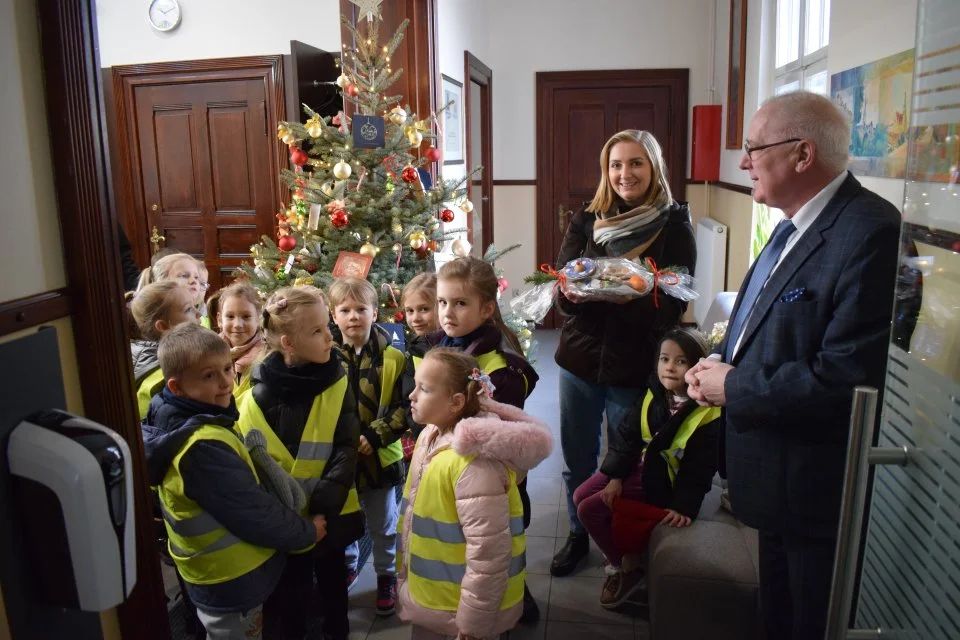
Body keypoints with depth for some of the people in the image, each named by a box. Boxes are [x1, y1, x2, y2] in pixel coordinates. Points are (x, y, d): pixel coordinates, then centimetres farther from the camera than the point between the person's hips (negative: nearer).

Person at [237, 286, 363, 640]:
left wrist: (324, 502, -22)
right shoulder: (258, 396, -12)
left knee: (333, 582, 23)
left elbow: (347, 449, -11)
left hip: (332, 514, 2)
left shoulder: (338, 384, -8)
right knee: (287, 600, 13)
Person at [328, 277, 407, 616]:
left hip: (380, 457, -1)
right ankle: (346, 568, 47)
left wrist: (374, 437, -19)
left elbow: (404, 409, -9)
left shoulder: (393, 358, -10)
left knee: (383, 525, 17)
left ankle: (387, 577, 40)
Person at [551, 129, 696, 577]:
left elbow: (674, 306, -10)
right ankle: (578, 535, 39)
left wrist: (637, 295, -30)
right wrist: (574, 293, -25)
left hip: (635, 367, -3)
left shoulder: (674, 226, -6)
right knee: (577, 460, 16)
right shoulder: (585, 221, 3)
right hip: (580, 359, 3)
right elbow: (562, 292, -2)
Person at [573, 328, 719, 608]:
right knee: (580, 496, 7)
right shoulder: (653, 395, -3)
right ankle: (621, 551, 25)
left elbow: (699, 469, -19)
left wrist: (683, 506, -25)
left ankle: (627, 568, 9)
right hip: (638, 465, 7)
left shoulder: (709, 414, -20)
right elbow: (626, 435, -2)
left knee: (590, 511, -12)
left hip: (661, 482, -7)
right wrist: (616, 476, -10)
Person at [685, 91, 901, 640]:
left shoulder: (870, 234, -25)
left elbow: (845, 379, -30)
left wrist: (734, 387, -19)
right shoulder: (798, 224, 7)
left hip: (819, 491, -9)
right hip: (780, 482, 9)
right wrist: (722, 367, 0)